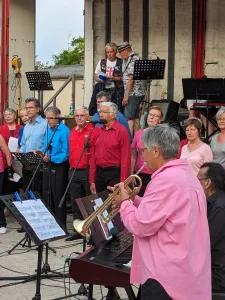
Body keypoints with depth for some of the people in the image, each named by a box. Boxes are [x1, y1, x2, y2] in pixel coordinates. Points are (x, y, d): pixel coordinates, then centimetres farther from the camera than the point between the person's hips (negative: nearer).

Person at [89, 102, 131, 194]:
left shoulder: (121, 131, -8)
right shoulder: (97, 131, 8)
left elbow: (125, 158, -11)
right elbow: (93, 157, 9)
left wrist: (123, 182, -15)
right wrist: (92, 181, 5)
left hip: (115, 173, -5)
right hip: (99, 173, 5)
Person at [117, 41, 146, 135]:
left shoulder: (133, 60, -14)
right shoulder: (127, 59, 18)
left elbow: (131, 79, -19)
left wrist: (126, 96, -19)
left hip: (134, 93, -10)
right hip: (137, 93, 10)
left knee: (129, 117, -11)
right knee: (135, 116, 11)